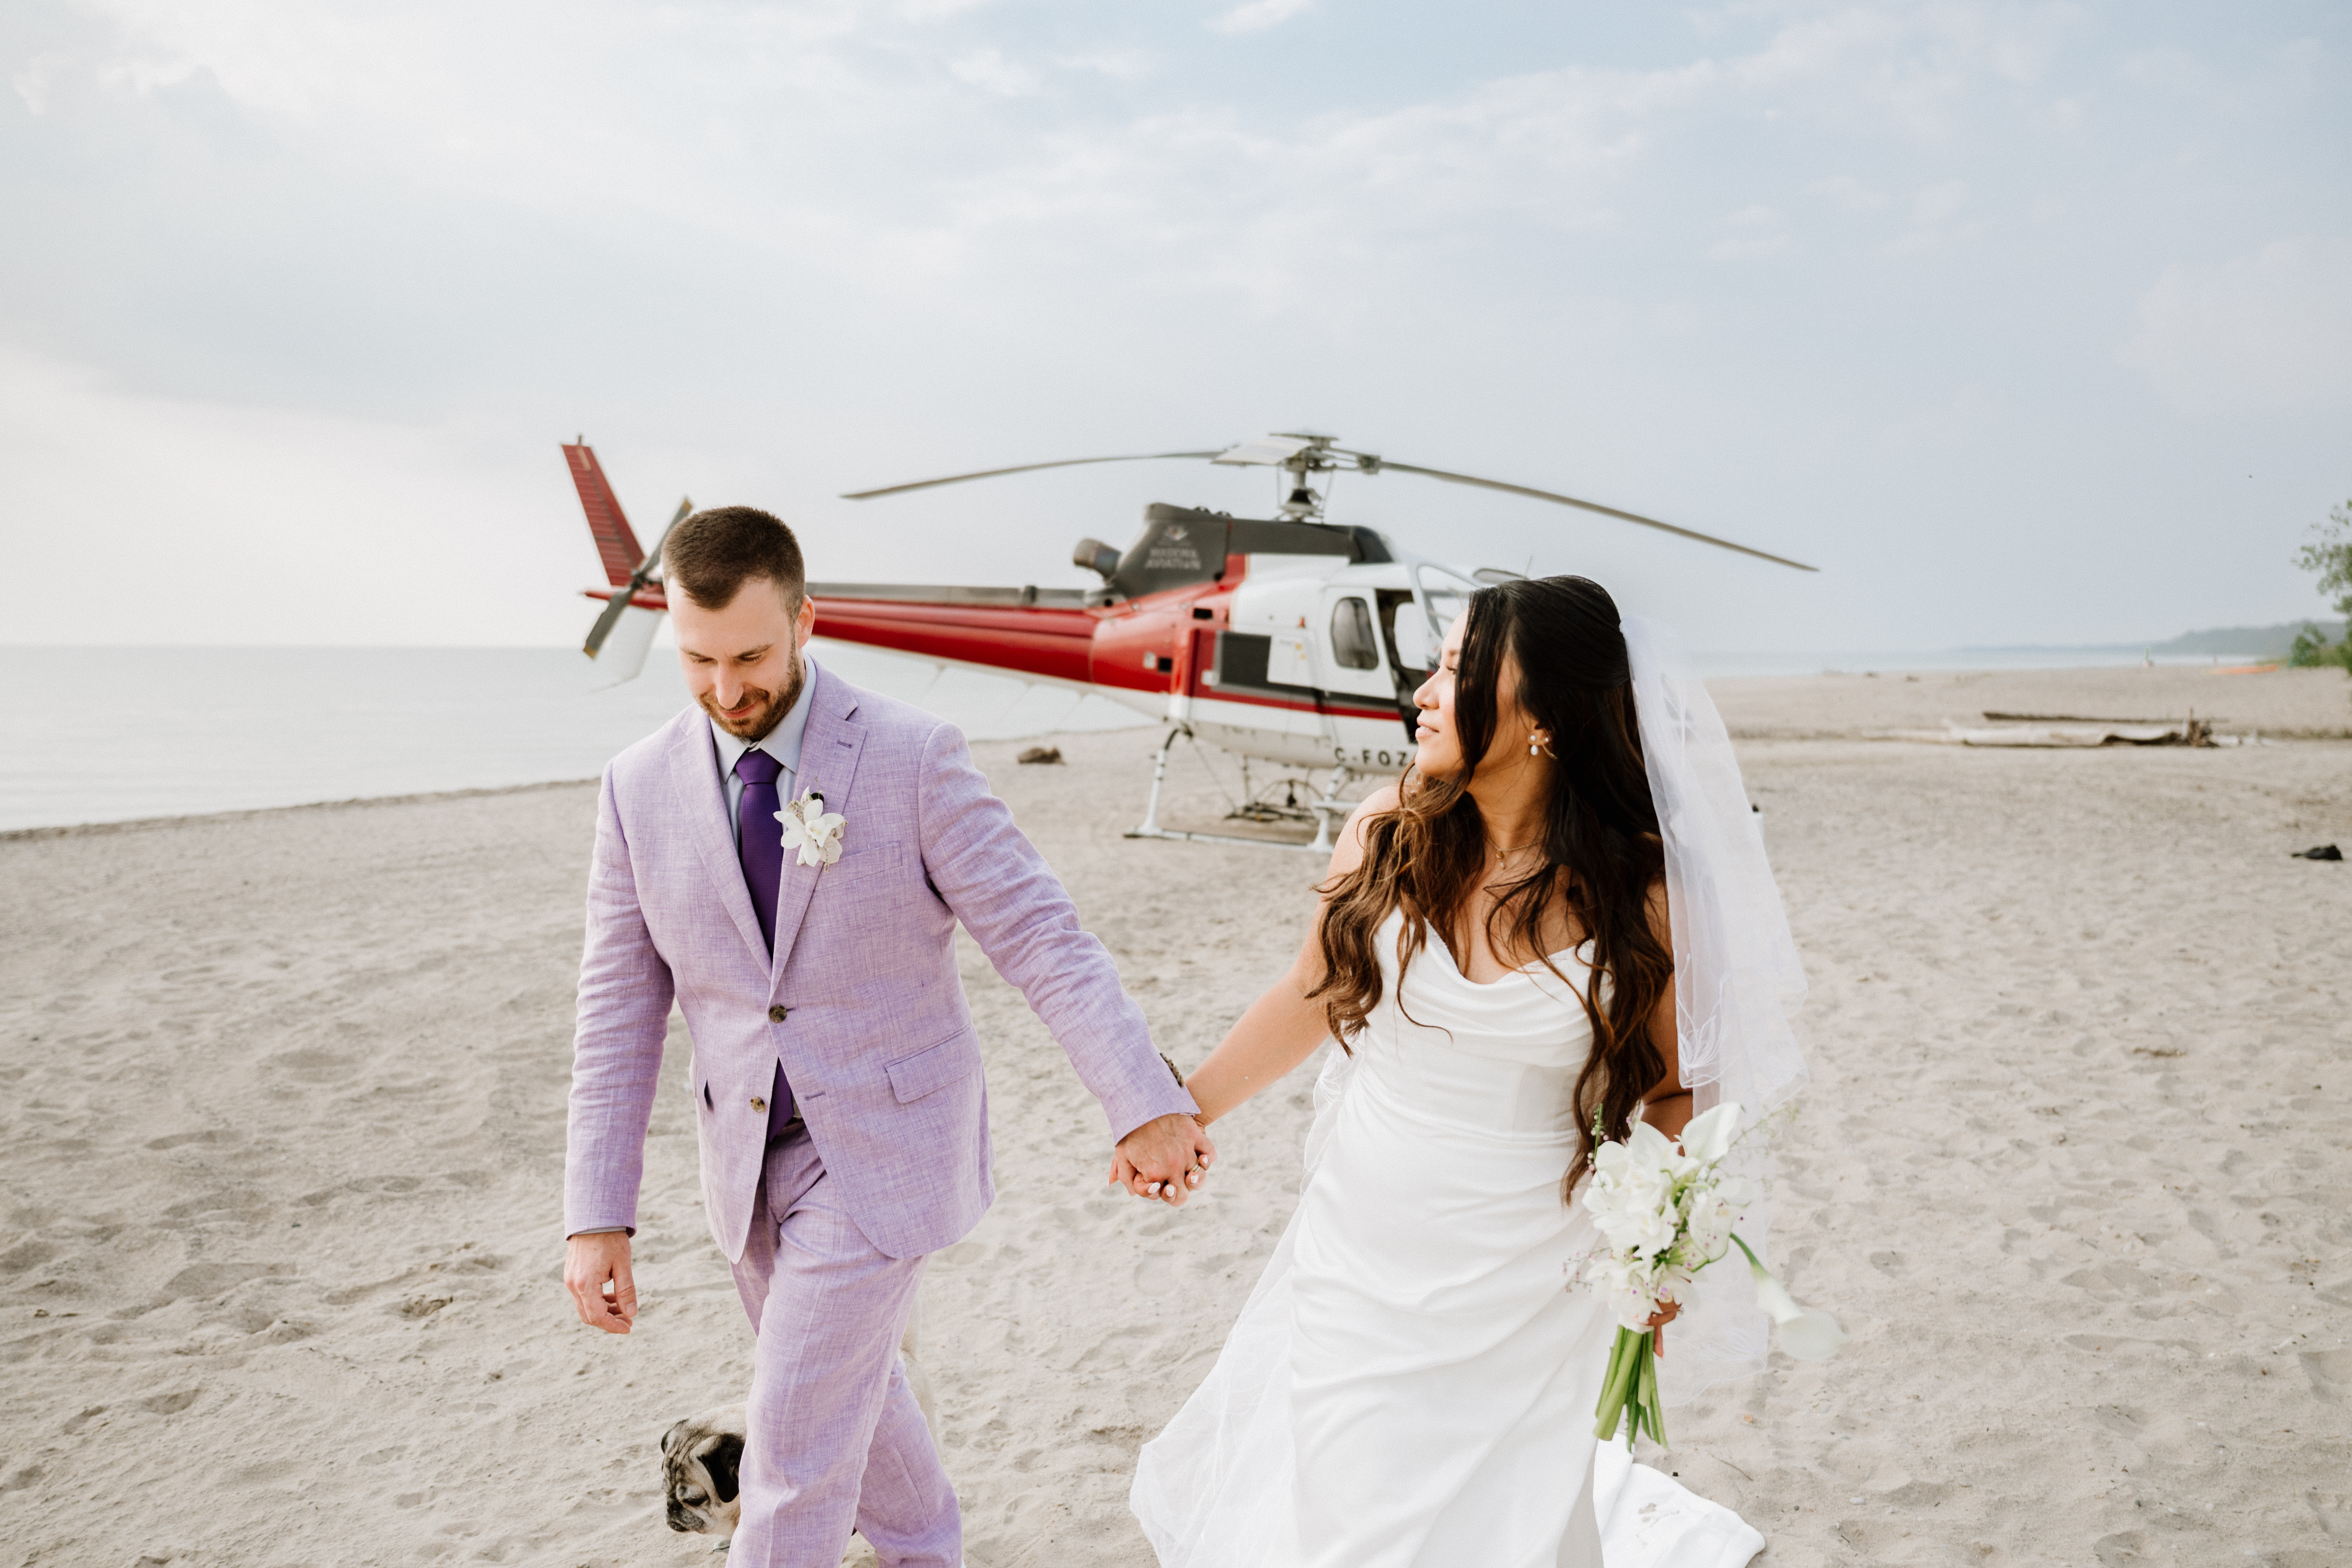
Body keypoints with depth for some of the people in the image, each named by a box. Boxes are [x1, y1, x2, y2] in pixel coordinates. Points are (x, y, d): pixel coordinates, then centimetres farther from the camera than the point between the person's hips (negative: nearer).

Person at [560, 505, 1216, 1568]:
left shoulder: (913, 758, -16)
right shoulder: (641, 785, -4)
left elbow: (1039, 936, -17)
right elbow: (621, 1010, -2)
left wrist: (1146, 1104, -26)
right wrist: (597, 1214, -5)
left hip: (884, 1150, -5)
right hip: (751, 1161, 5)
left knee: (796, 1430, -2)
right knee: (846, 1386, 23)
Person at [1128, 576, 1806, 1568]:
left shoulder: (1641, 892, -16)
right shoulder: (1389, 831, -9)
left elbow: (1675, 1095, -4)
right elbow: (1312, 996, 4)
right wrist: (1187, 1108, 10)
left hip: (1521, 1295, -3)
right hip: (1358, 1256, 3)